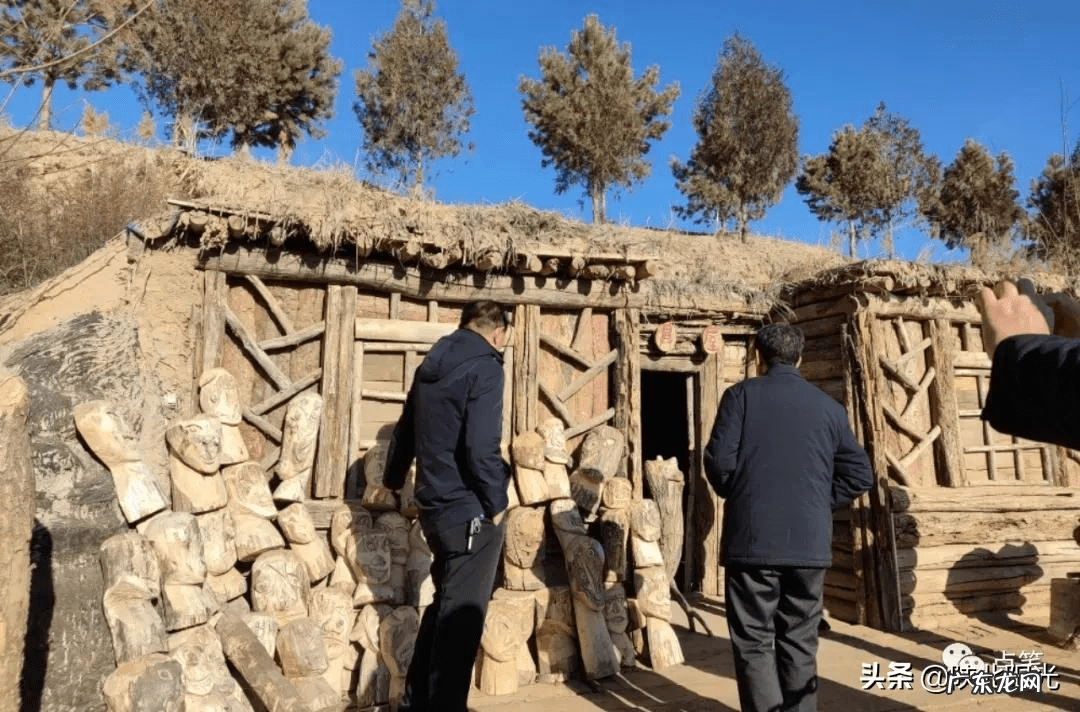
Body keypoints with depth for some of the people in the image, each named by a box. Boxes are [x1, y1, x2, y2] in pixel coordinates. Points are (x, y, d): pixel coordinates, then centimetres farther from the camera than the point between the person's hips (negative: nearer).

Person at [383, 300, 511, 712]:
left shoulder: (431, 365, 12)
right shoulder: (483, 367, -14)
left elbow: (405, 430, 22)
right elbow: (482, 446, -24)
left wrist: (393, 480, 37)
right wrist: (495, 502, -10)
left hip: (435, 506, 9)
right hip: (469, 510, -8)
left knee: (445, 604, 21)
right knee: (462, 615, 3)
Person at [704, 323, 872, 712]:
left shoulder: (741, 395, -3)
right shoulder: (829, 406, 9)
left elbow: (719, 461, -10)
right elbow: (859, 474, 7)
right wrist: (818, 503, 14)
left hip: (753, 540, -3)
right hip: (810, 544, 4)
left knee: (754, 643, 4)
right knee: (799, 643, 15)